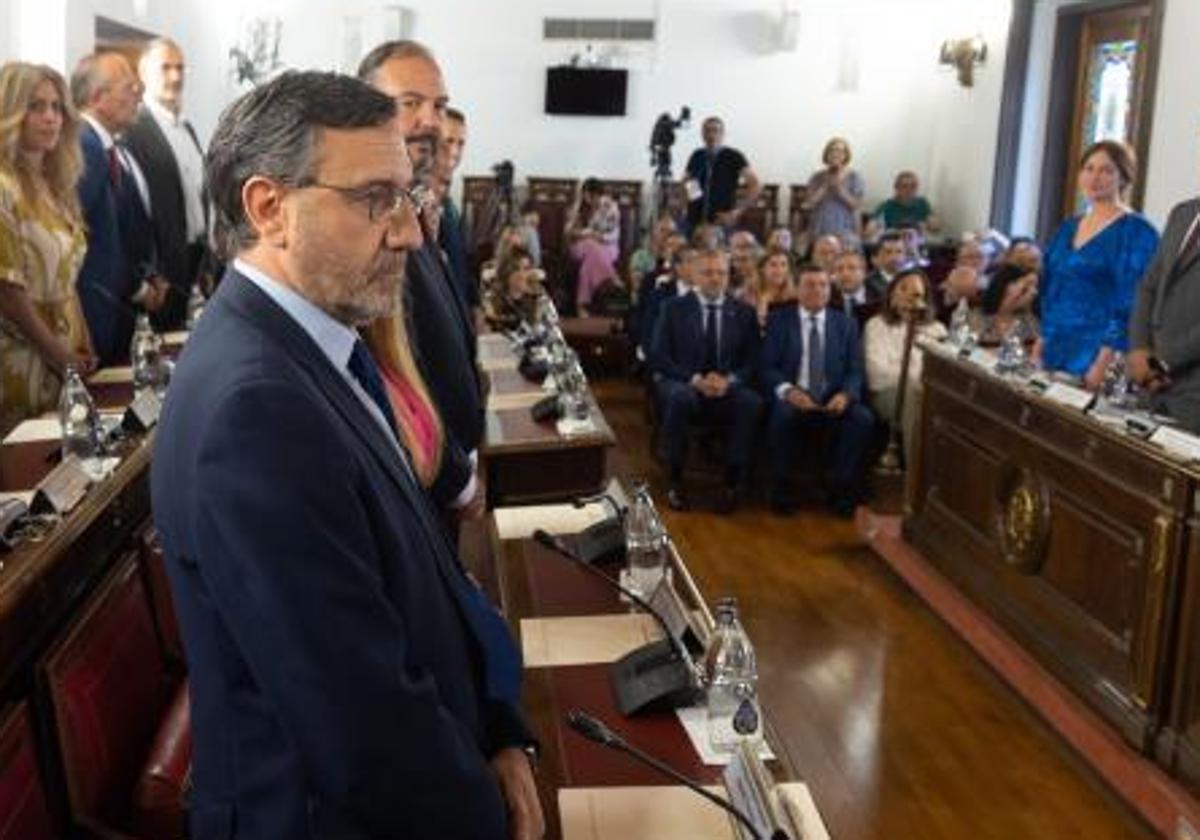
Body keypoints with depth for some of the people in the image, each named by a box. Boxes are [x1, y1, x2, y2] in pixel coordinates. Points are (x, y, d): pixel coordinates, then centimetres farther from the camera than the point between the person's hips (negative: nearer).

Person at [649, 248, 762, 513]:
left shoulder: (744, 312, 11)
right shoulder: (674, 308, 6)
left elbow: (752, 361, 7)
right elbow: (659, 357, -2)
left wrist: (729, 380, -15)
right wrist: (695, 379, -16)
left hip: (728, 388, 1)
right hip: (682, 384, -1)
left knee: (752, 402, -32)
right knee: (679, 398, -37)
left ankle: (733, 483, -23)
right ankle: (675, 481, -23)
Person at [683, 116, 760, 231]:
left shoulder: (733, 156, -5)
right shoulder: (697, 156, 9)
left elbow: (755, 185, -8)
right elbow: (685, 182, 23)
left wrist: (737, 212, -11)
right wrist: (686, 187, -1)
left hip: (721, 222, -4)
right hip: (694, 221, 4)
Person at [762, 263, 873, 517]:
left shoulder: (846, 324, 14)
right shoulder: (778, 321, 7)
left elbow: (855, 370, 7)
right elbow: (767, 367, -1)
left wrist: (846, 394, -16)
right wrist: (787, 390, -21)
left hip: (833, 402, 2)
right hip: (792, 399, -2)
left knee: (863, 417, -27)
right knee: (782, 412, -35)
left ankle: (841, 491, -12)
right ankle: (781, 491, -17)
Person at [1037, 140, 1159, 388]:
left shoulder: (1136, 231, -8)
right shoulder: (1068, 228, 13)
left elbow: (1130, 306, -15)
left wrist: (1104, 364, -21)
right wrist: (1042, 340, 12)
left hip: (1096, 358, -7)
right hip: (1055, 353, 7)